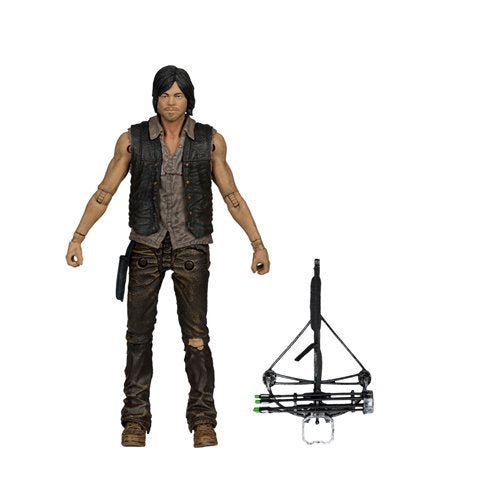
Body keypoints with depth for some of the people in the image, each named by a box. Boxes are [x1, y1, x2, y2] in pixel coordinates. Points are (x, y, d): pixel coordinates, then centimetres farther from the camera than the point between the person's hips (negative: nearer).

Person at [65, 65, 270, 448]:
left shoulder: (210, 141, 0)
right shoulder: (133, 140, 0)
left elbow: (232, 196, 5)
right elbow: (104, 193, 3)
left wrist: (258, 243, 2)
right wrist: (78, 237, -3)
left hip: (191, 247, -1)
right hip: (146, 246, 1)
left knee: (197, 335, -5)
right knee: (139, 333, 2)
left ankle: (203, 419, 3)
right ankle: (136, 419, 10)